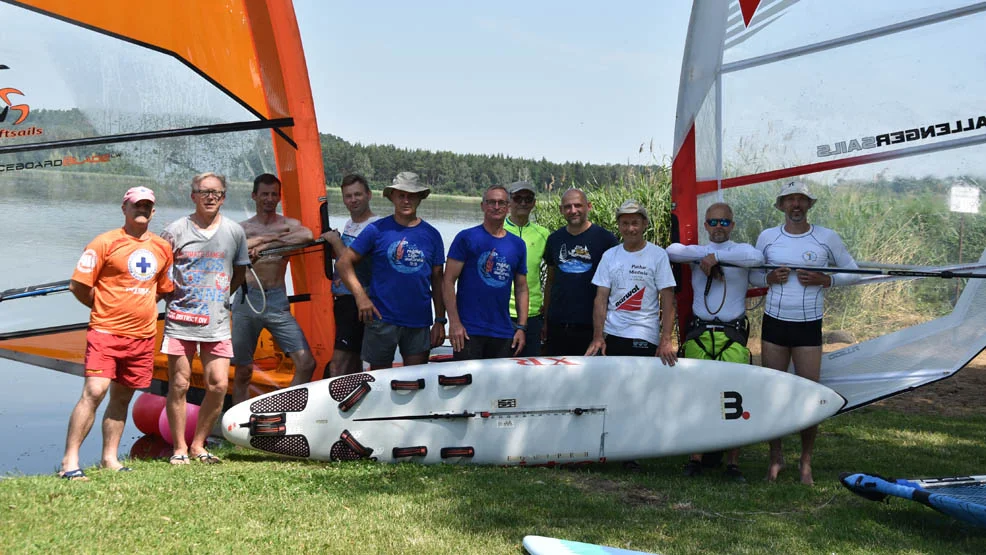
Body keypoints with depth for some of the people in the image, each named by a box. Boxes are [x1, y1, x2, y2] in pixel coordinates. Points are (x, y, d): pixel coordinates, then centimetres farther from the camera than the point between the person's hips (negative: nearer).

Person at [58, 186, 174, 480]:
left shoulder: (163, 248, 11)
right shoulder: (105, 243, -5)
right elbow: (78, 286, -5)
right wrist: (106, 308, 5)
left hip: (143, 335, 5)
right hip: (106, 332, -5)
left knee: (122, 397, 11)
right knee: (94, 391, -15)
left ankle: (110, 458, 20)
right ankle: (70, 461, -10)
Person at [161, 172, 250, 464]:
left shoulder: (234, 231, 7)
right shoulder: (176, 230, 1)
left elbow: (239, 272, 20)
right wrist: (174, 296, 3)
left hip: (217, 323, 2)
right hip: (180, 320, -2)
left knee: (218, 386, -3)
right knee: (179, 385, -1)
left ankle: (198, 445, 13)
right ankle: (180, 448, 10)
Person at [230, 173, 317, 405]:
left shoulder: (289, 224, 7)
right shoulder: (242, 227, 8)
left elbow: (307, 235, -17)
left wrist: (266, 244, -18)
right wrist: (269, 238, -15)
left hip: (277, 301, 0)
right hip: (247, 300, 0)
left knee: (306, 363, -9)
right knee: (243, 372, 6)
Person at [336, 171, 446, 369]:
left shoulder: (431, 235, 7)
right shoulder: (377, 230, 0)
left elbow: (437, 280, 9)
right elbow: (344, 263, -1)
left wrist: (440, 321, 5)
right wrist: (360, 296, -14)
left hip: (419, 322, 2)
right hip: (382, 319, -2)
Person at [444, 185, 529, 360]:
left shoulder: (517, 245, 12)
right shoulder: (466, 238, -1)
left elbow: (521, 288, 16)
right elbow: (448, 281, -5)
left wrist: (521, 327, 7)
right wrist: (454, 322, -12)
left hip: (503, 333, 4)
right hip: (469, 331, -4)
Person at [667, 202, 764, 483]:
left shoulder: (740, 250, 11)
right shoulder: (697, 251, 16)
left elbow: (756, 257, -14)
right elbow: (672, 251, -5)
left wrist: (716, 256, -14)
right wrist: (706, 256, -11)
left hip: (733, 336, -2)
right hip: (699, 334, 2)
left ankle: (732, 462, -3)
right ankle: (695, 458, 5)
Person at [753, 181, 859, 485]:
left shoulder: (827, 238, 1)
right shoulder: (767, 237, 5)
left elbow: (852, 273, 8)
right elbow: (752, 274, 14)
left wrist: (824, 280, -10)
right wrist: (770, 278, -7)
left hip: (809, 326, -1)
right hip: (774, 324, 1)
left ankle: (806, 462, 12)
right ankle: (775, 456, 19)